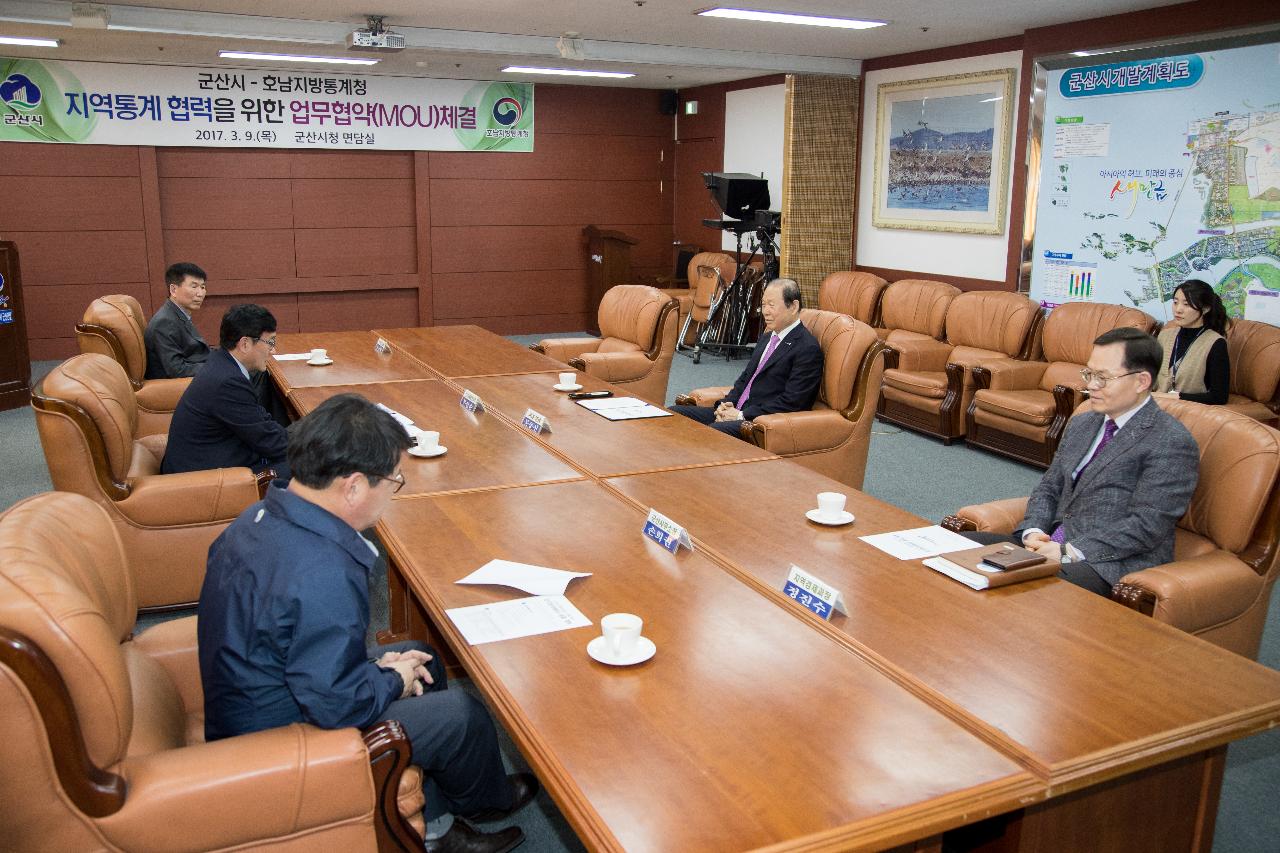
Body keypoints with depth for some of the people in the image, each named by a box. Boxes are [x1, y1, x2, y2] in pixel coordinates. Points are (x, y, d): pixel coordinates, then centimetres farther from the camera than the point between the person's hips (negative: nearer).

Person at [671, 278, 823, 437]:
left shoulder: (809, 349, -10)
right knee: (674, 413, -4)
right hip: (735, 411, 9)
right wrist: (726, 404, 2)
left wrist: (742, 415, -17)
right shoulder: (767, 338, 20)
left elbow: (791, 402, -17)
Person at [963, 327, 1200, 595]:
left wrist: (1069, 552, -20)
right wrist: (1033, 532, -3)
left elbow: (1146, 526, -15)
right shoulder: (1080, 424, 18)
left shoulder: (1172, 444, -8)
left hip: (1114, 565, -7)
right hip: (1051, 545, 8)